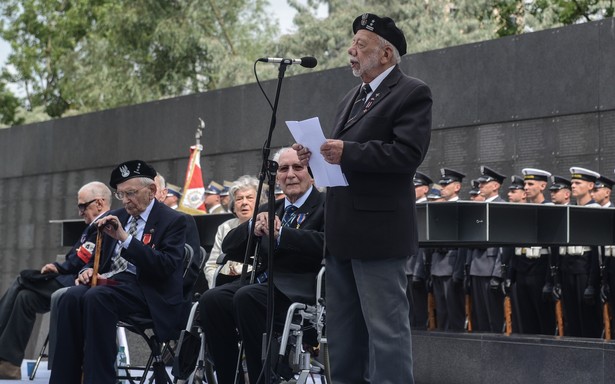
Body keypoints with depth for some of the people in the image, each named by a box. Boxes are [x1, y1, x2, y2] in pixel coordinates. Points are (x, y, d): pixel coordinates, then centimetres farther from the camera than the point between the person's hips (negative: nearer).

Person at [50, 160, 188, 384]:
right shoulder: (115, 218, 20)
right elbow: (99, 259, 24)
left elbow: (166, 266, -15)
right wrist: (89, 271, -2)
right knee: (72, 296, -27)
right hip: (108, 282, 6)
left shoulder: (173, 221, 0)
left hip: (145, 291, -6)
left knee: (96, 297, -35)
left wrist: (125, 238, -21)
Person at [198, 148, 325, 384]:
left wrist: (280, 233, -22)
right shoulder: (270, 210, 23)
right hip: (264, 282, 6)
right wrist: (253, 228, -5)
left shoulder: (325, 206, 3)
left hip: (300, 290, -6)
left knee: (247, 297, -32)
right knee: (211, 300, -20)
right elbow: (229, 248, 15)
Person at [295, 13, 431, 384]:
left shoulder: (412, 93, -6)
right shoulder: (351, 98, 21)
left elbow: (408, 154, -18)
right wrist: (319, 155, 4)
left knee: (386, 328, -7)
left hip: (378, 231, -9)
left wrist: (347, 152, -23)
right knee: (343, 331, 14)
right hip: (344, 231, 9)